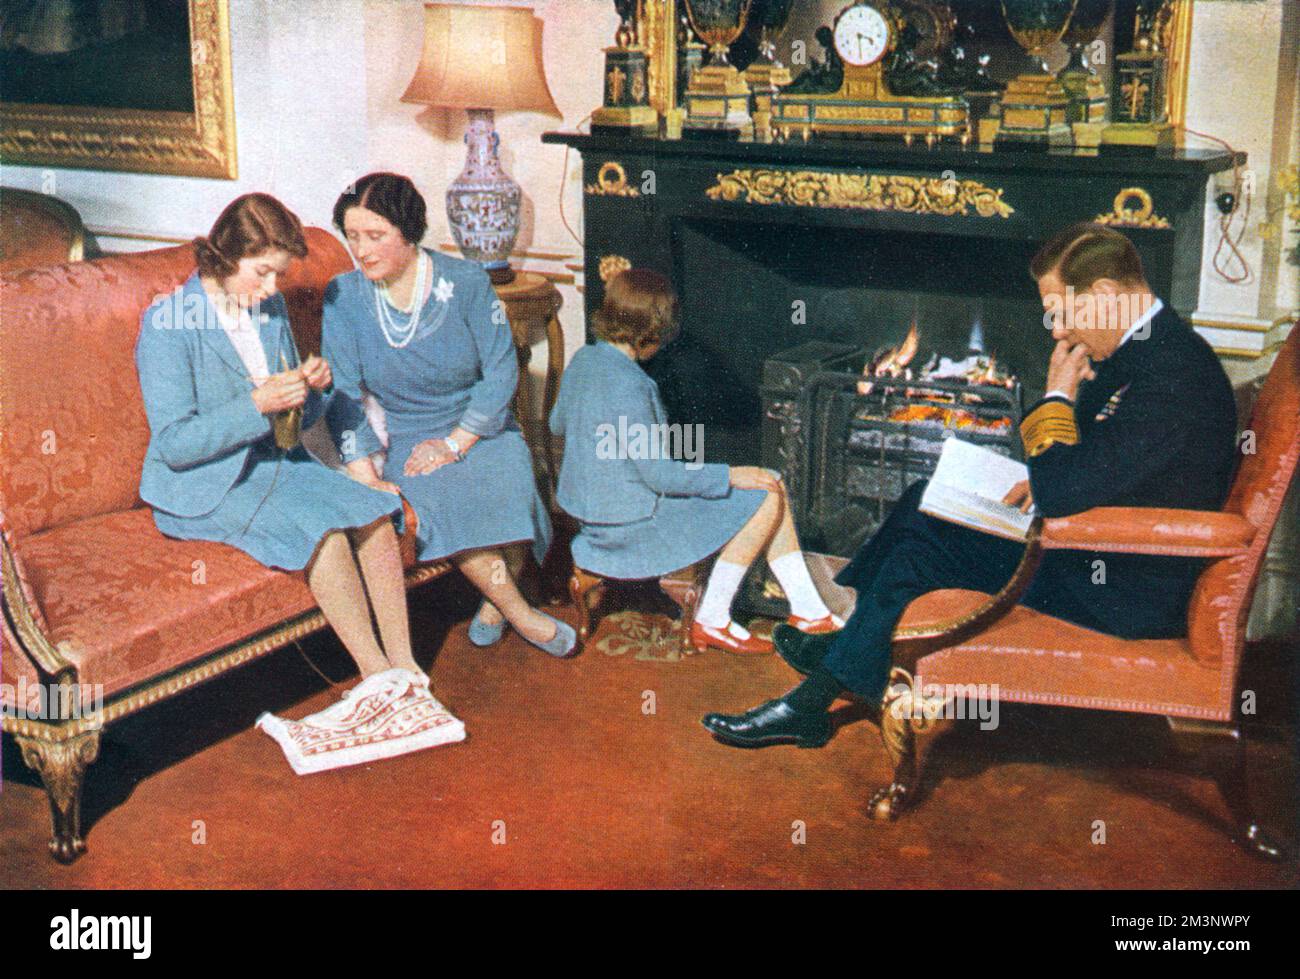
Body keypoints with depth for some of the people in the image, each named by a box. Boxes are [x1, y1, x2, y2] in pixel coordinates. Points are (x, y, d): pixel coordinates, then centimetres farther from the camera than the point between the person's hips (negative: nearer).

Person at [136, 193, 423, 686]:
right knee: (321, 529, -30)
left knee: (372, 512, -19)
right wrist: (256, 405, -26)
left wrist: (311, 387, -8)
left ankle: (403, 665, -18)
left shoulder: (270, 307, 9)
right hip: (203, 485, -7)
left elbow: (298, 417, 16)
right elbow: (173, 445, -17)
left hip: (273, 461, 7)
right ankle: (375, 673, -21)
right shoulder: (167, 323, -13)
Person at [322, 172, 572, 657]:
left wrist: (455, 443, -16)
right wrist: (364, 477, -18)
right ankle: (518, 611, -15)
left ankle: (494, 599, -7)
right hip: (402, 438, 0)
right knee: (440, 498, -32)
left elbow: (501, 371, -6)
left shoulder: (465, 282, -5)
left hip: (478, 428, 1)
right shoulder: (342, 298, -4)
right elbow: (345, 396, -6)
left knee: (506, 484, -31)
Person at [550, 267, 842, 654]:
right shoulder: (627, 385, -27)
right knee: (766, 497, -6)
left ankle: (808, 611, 19)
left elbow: (557, 423, 19)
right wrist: (730, 475, -14)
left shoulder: (583, 360, 1)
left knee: (771, 485, 12)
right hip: (633, 527, -10)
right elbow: (658, 475, -25)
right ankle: (711, 621, 4)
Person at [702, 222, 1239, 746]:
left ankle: (812, 701, -3)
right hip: (1099, 545, 10)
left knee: (925, 549, -15)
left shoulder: (1171, 376, -26)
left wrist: (1056, 398, -16)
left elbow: (1065, 493, -30)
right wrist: (1045, 480, 2)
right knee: (925, 503, 13)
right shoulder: (1142, 347, 6)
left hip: (1124, 594, -10)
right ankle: (848, 643, 19)